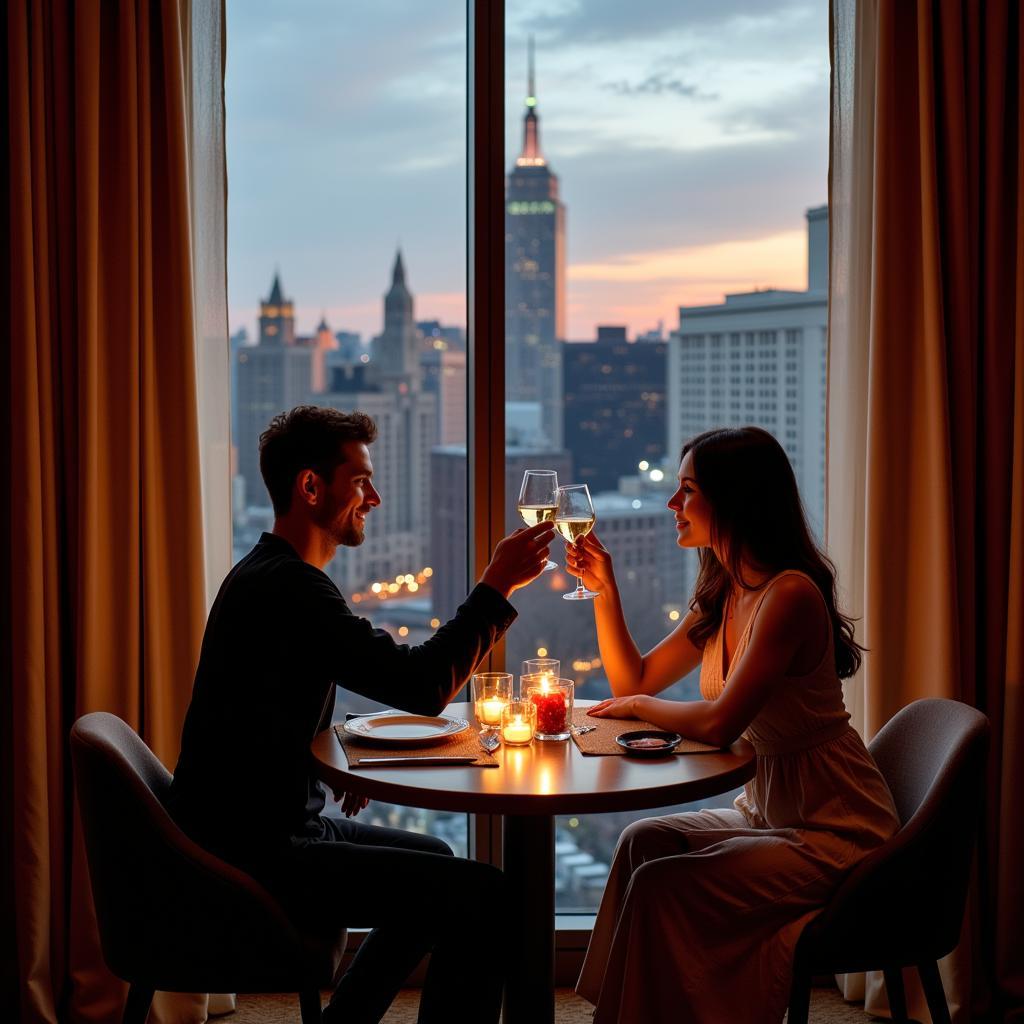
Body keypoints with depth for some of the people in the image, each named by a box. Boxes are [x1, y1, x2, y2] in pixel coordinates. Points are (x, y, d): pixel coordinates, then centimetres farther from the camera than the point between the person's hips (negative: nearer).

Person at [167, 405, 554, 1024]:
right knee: (485, 897, -16)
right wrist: (498, 585, -17)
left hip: (264, 828, 11)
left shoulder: (266, 575, 15)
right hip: (253, 855, -11)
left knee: (433, 863, 26)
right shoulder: (289, 587, -19)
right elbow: (420, 687, -25)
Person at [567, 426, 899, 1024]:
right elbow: (636, 680, 14)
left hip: (836, 834, -9)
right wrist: (604, 588, 3)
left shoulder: (790, 594, -22)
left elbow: (719, 723, -29)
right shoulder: (720, 596, 7)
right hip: (768, 812, 9)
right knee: (643, 841, 1)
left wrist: (637, 706, -11)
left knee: (661, 884, -18)